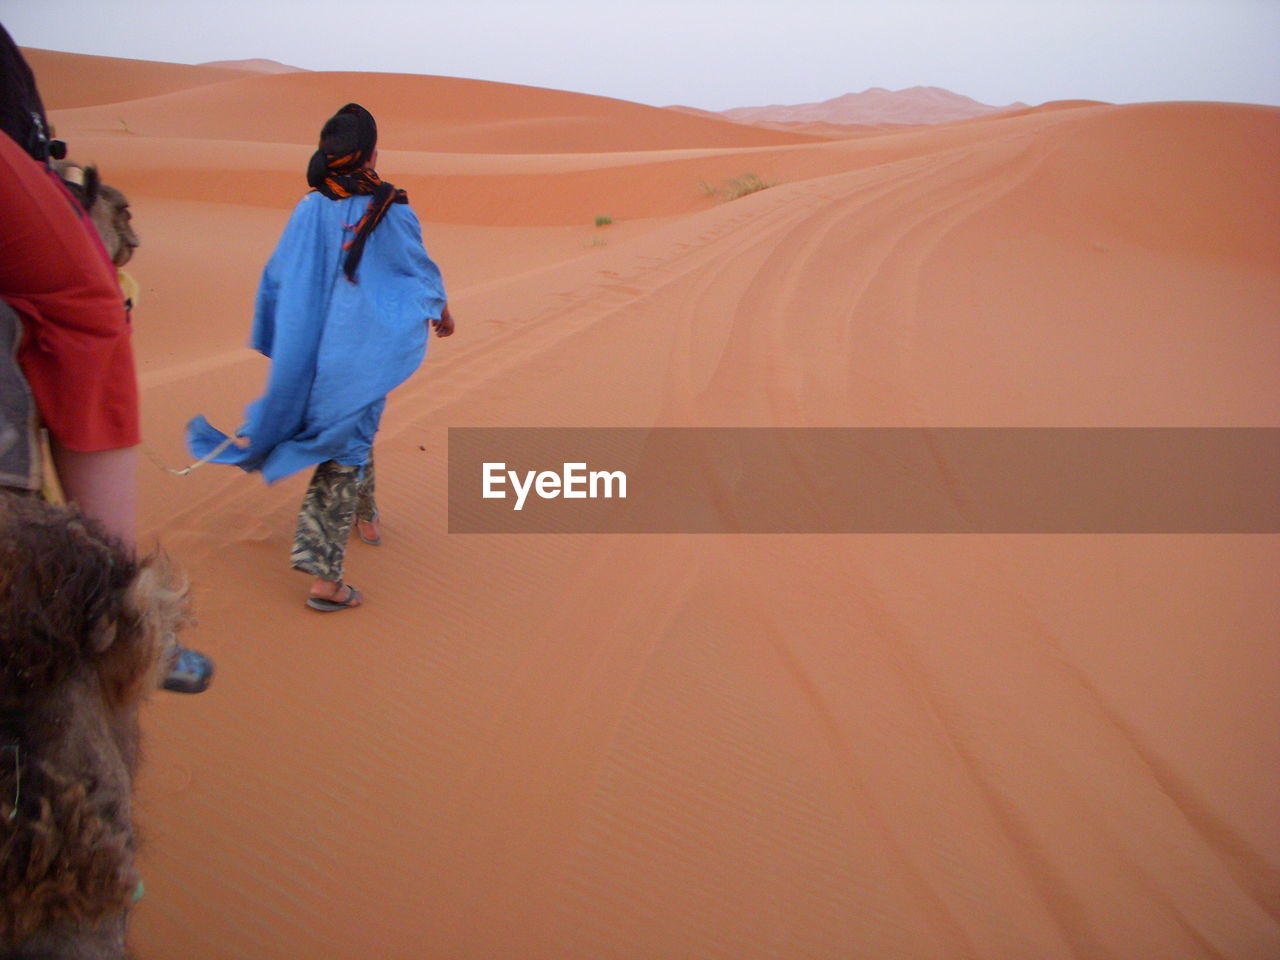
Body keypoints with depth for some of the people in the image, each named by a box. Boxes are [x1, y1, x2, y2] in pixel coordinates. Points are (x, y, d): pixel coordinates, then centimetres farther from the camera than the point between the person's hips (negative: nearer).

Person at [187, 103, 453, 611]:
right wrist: (442, 313, 23)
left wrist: (285, 344, 19)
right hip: (362, 350, -4)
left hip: (311, 346, 4)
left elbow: (276, 279, 5)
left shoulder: (308, 210, -1)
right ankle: (325, 574, -8)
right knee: (345, 450, -3)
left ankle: (364, 516, 46)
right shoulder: (391, 212, -9)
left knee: (349, 432, 26)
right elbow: (421, 271, 4)